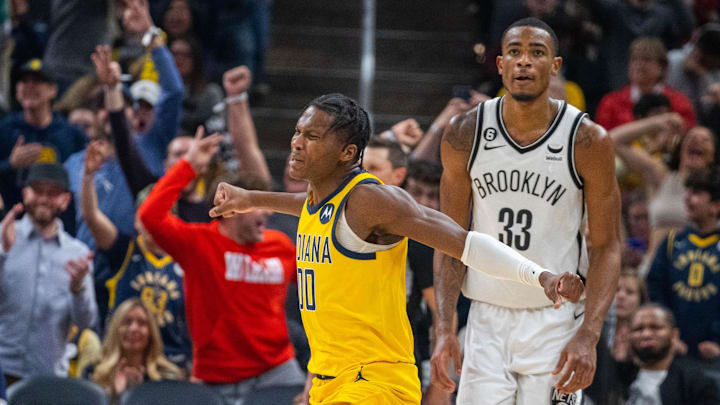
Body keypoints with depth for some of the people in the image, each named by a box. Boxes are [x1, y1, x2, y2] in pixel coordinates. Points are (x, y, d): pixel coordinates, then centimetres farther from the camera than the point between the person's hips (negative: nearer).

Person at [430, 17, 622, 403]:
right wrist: (444, 330, -4)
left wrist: (588, 335, -16)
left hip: (556, 324, -2)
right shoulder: (465, 135, -1)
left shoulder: (588, 141, -7)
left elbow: (607, 247, -4)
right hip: (487, 319, 2)